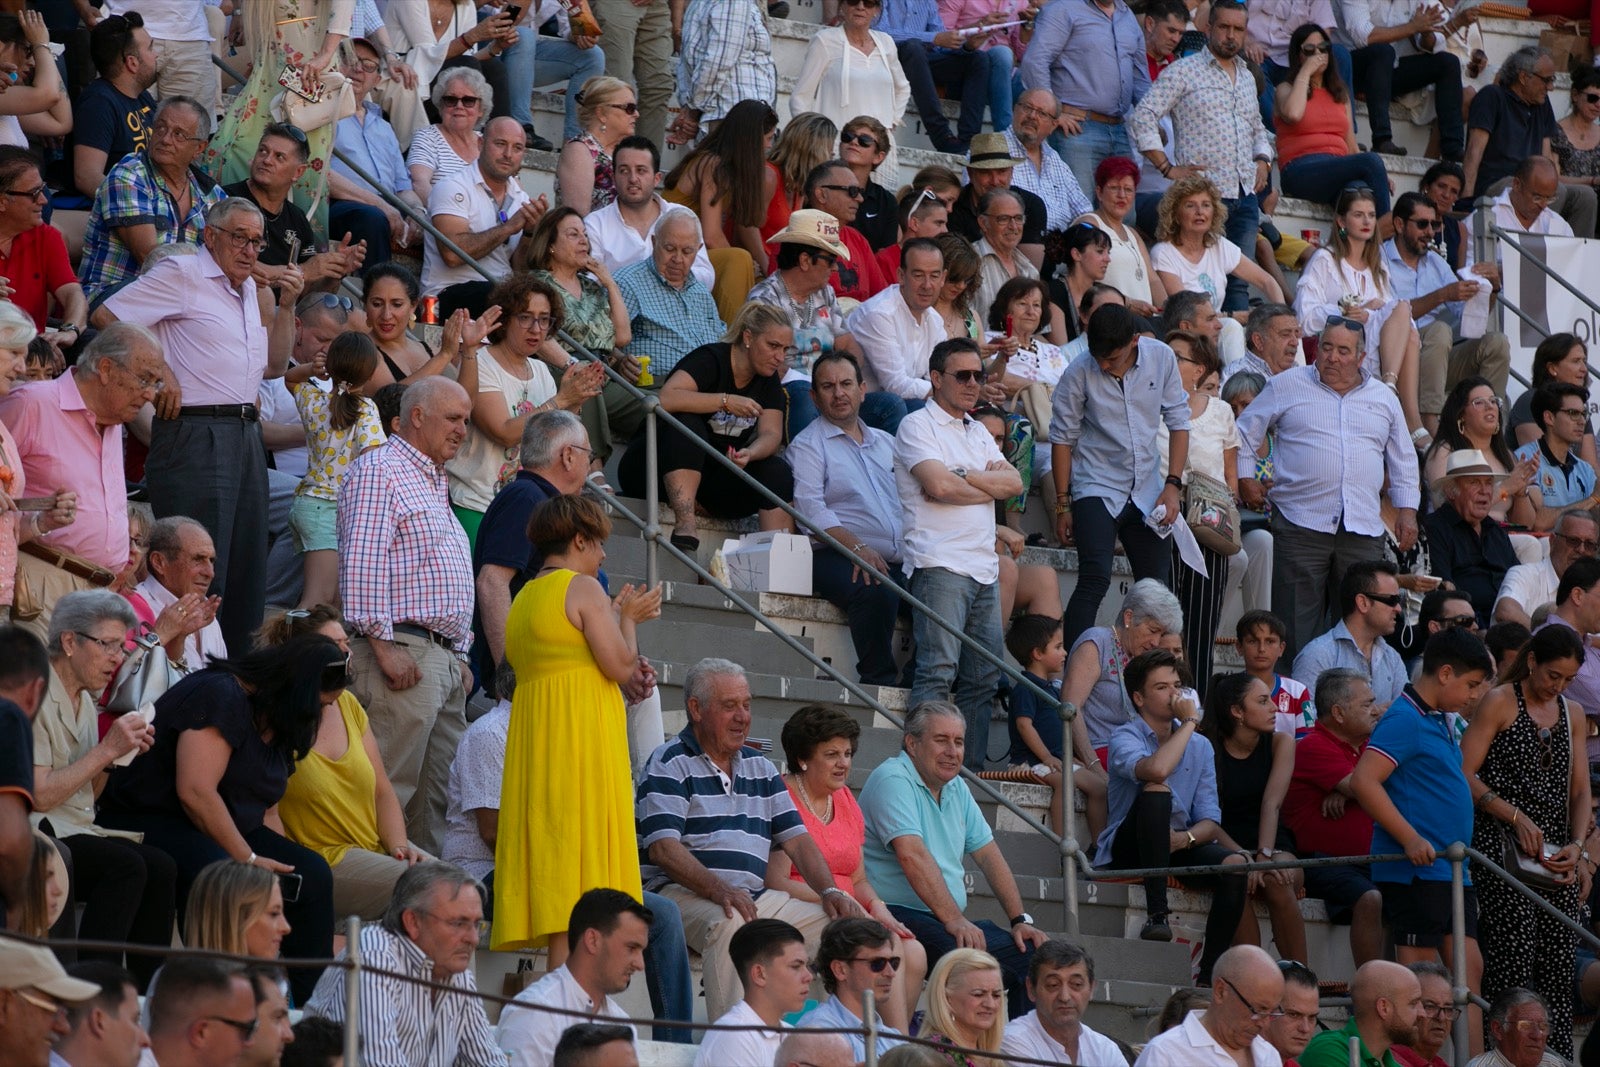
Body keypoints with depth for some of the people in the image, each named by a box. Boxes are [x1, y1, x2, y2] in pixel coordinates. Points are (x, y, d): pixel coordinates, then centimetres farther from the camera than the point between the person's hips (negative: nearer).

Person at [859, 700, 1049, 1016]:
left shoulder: (956, 788, 18)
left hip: (952, 919, 9)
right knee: (966, 953, -35)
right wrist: (953, 920, -30)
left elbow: (989, 856, 19)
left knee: (1031, 953, -5)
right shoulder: (893, 780, -10)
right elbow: (912, 855, -23)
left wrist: (1020, 919, 7)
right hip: (898, 916, -9)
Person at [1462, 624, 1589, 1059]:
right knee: (1514, 958, -12)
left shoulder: (1573, 714, 17)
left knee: (1560, 959, 2)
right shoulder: (1500, 702, -1)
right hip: (1503, 845, -6)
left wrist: (1577, 844, -1)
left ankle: (1559, 1055, 4)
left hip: (1556, 855, 6)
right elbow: (1465, 775, -8)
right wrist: (1516, 817, -16)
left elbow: (1580, 790, 16)